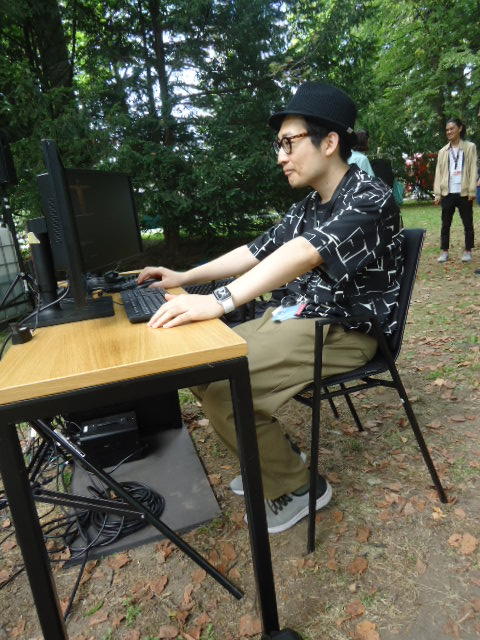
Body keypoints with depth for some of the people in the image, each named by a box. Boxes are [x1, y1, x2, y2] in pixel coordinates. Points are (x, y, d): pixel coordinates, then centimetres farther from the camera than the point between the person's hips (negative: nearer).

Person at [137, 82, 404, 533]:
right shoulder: (305, 209, 11)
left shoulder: (369, 198, -17)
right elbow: (255, 252, 14)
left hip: (345, 332, -9)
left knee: (220, 386, -22)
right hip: (296, 319, 9)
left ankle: (296, 485, 1)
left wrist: (219, 301, -43)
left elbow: (302, 255, -33)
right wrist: (184, 279, 8)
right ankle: (273, 457, 16)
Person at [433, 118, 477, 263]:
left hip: (464, 192, -2)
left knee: (467, 223, 4)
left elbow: (473, 169, -1)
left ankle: (468, 251, 13)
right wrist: (437, 193, -2)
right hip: (447, 193, 2)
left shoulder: (470, 147, 5)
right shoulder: (443, 151, 12)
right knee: (445, 224, 4)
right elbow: (438, 172, 8)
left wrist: (472, 190, -11)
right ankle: (444, 251, 9)